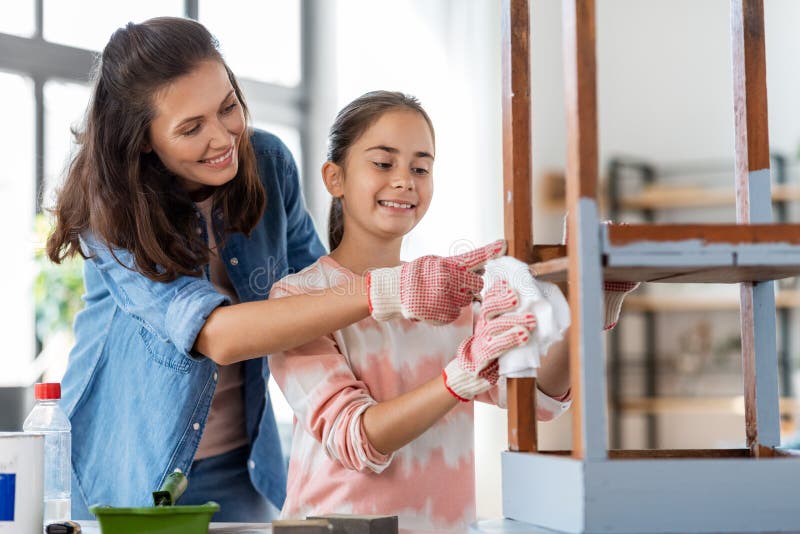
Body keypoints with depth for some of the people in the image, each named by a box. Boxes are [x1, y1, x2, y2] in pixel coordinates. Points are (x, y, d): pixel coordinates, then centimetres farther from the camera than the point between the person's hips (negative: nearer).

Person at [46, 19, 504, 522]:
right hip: (125, 472, -3)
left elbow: (313, 278, 6)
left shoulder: (268, 163, -8)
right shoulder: (109, 211, -21)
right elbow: (217, 334, -34)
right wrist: (384, 292, -42)